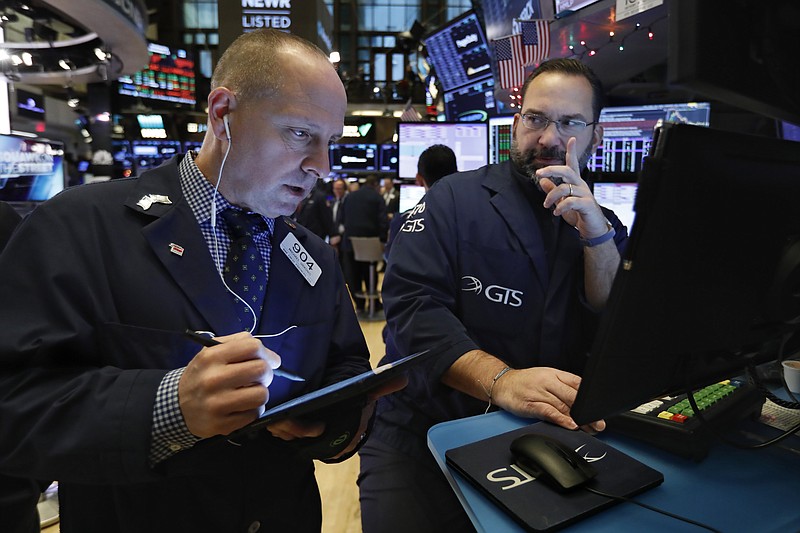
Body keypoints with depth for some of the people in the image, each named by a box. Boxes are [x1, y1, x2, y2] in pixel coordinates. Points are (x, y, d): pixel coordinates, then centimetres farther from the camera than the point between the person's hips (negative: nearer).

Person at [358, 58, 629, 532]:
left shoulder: (603, 227, 8)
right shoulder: (455, 200, -3)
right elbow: (413, 306, -16)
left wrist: (597, 237, -16)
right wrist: (500, 380, -30)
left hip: (546, 437, 4)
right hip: (423, 432, -3)